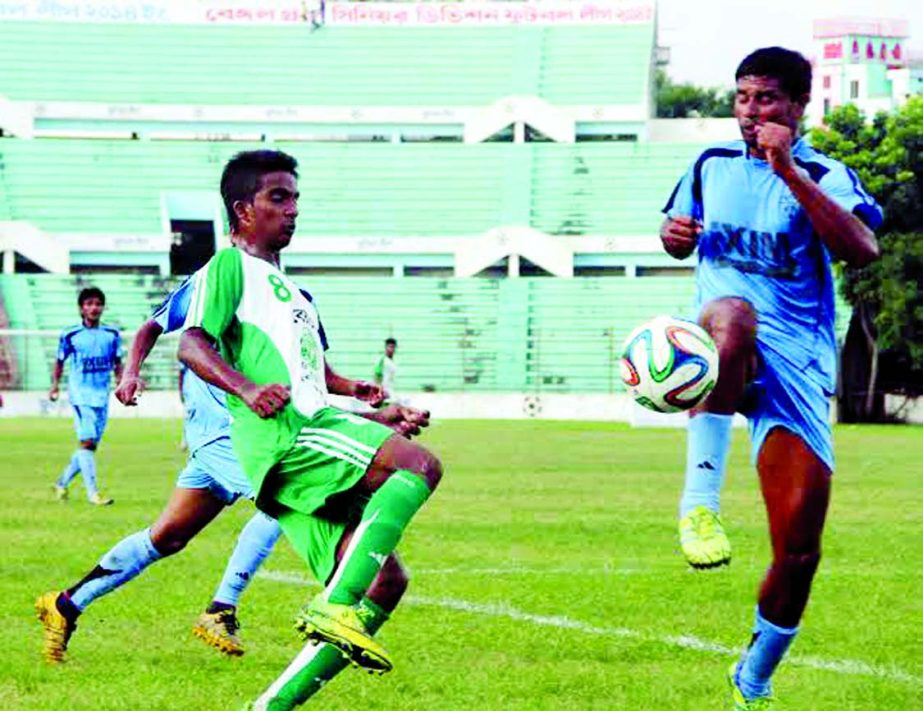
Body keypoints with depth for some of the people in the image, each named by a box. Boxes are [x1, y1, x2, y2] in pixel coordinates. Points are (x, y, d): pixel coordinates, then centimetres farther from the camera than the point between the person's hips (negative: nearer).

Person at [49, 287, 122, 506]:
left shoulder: (112, 335, 6)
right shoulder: (70, 336, -2)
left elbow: (117, 363, 15)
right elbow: (60, 362, 9)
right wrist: (55, 384, -1)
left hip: (102, 396, 5)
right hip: (80, 394, -5)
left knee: (91, 445, 9)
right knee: (86, 441, -16)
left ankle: (62, 483, 27)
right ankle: (92, 492, -17)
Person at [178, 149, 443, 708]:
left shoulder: (289, 289, 32)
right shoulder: (231, 266, 3)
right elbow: (192, 344, -12)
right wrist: (247, 389, -27)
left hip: (314, 431, 9)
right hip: (282, 434, -9)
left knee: (386, 583, 1)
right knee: (420, 465, -24)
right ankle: (336, 606, -35)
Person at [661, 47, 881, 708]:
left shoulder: (824, 175, 1)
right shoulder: (712, 165, 13)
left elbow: (863, 250, -19)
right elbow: (681, 236, 30)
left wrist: (788, 171, -22)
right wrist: (676, 235, 5)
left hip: (798, 362, -1)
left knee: (799, 548, -6)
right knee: (734, 318, -42)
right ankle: (701, 496, -41)